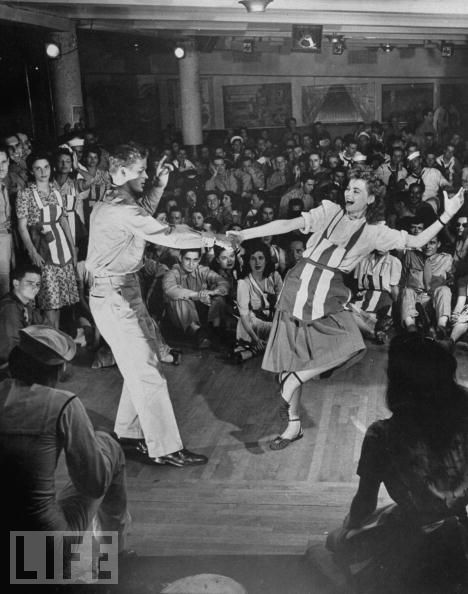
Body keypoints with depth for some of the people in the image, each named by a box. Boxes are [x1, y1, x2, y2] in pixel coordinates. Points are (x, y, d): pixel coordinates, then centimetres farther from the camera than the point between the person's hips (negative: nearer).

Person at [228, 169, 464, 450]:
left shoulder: (374, 233, 7)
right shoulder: (330, 211, 5)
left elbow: (416, 241, 2)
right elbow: (288, 225, 1)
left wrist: (446, 216, -6)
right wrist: (246, 233, -4)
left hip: (328, 295, 1)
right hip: (299, 287, 0)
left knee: (350, 347, -22)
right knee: (288, 359, 1)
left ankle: (292, 383, -5)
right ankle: (294, 426, 17)